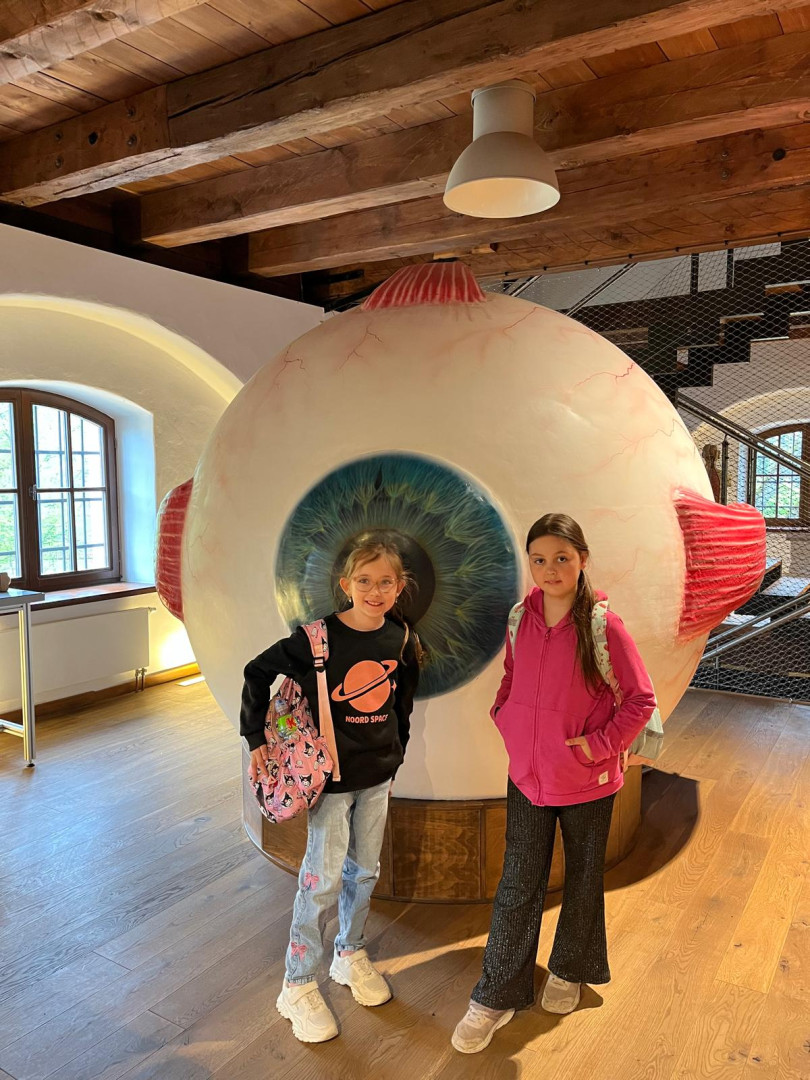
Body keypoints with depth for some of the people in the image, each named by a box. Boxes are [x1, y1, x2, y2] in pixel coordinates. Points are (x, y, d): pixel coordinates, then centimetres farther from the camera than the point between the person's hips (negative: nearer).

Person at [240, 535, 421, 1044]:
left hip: (377, 773, 5)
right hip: (330, 772, -4)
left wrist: (394, 759, 15)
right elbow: (258, 675, -9)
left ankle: (351, 954, 41)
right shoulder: (318, 637, -18)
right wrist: (257, 739, -10)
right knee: (324, 877, 2)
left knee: (364, 870, 18)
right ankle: (299, 986, 20)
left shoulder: (402, 640, -5)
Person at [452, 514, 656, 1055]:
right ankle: (497, 996, 26)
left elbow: (641, 700, -11)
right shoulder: (521, 619, -5)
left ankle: (569, 970, 44)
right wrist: (506, 720, 0)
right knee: (517, 886, 10)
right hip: (528, 776, 3)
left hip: (587, 782, -2)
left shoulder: (604, 625, -18)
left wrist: (597, 744, -16)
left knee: (583, 879, 19)